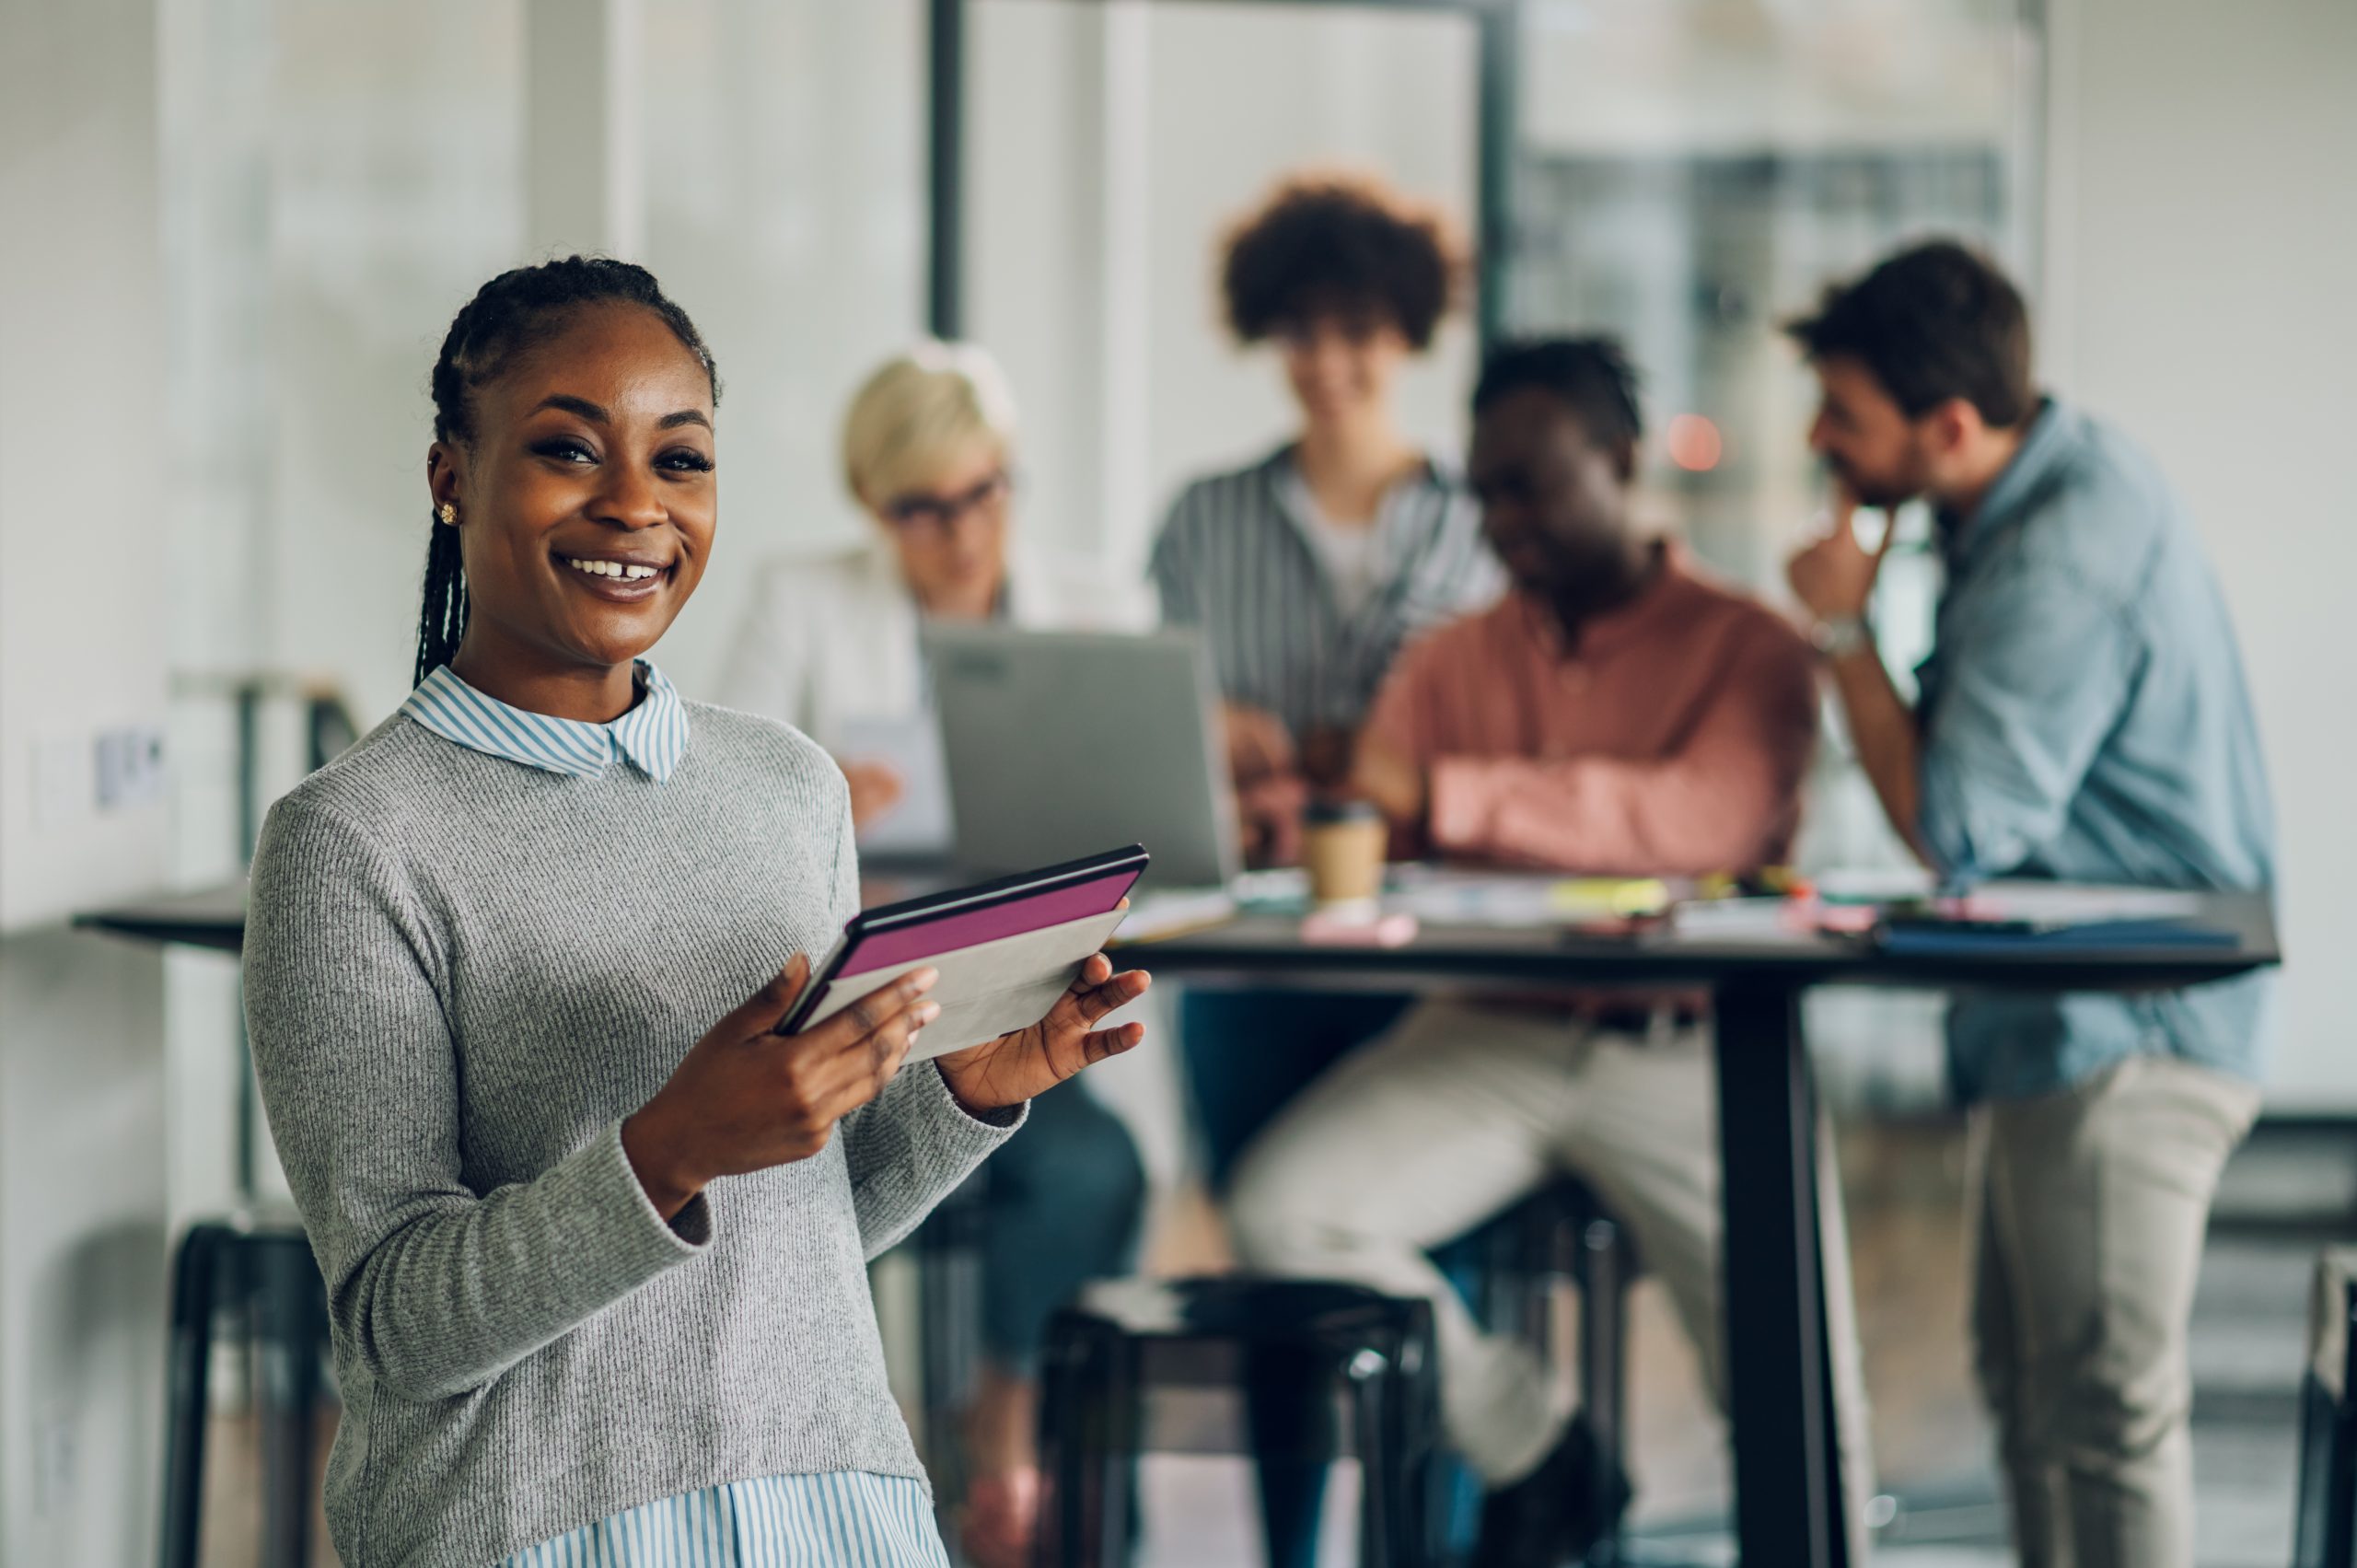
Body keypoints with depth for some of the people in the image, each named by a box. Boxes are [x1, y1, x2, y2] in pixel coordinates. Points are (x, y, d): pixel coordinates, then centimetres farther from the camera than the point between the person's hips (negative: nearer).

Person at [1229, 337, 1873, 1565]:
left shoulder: (1744, 649, 1)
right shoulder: (1452, 660, 15)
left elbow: (1706, 819, -19)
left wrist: (1446, 796, -27)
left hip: (1684, 1047, -4)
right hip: (1491, 1035, 4)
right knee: (1280, 1210, -19)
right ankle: (1524, 1451, 1)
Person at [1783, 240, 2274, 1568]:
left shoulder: (2066, 557, -25)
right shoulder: (2058, 480, 8)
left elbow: (1958, 825, -24)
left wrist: (1844, 632, -16)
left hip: (2122, 1042, -11)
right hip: (2065, 1027, 11)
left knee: (2103, 1410, -7)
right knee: (2029, 1381, 19)